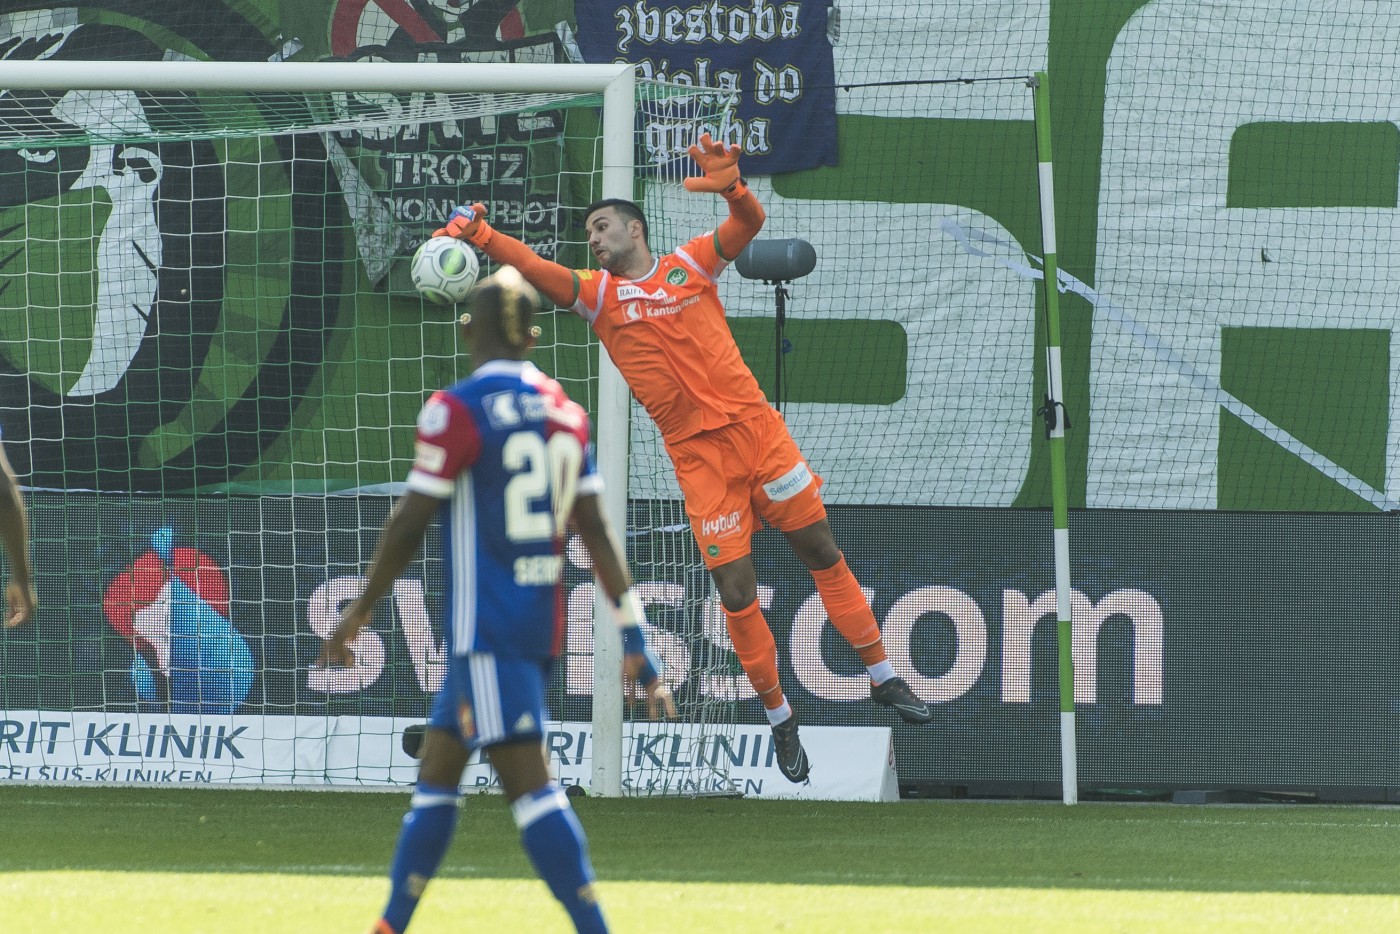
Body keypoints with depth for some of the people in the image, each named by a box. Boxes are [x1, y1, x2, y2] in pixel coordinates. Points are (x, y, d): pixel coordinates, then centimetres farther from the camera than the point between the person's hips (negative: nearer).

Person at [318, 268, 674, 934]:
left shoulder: (458, 411, -12)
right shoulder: (565, 413, 9)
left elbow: (408, 527, -10)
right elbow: (597, 534, 8)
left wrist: (357, 616, 1)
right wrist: (635, 642, 8)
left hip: (485, 629, -8)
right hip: (543, 623, 8)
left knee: (528, 784, -11)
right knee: (435, 770, 16)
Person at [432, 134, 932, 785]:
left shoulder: (690, 264, 5)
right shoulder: (598, 294, 4)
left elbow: (750, 224, -9)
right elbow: (538, 271, -12)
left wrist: (732, 188, -31)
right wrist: (481, 236, -29)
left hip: (755, 425, 0)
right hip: (697, 455, 0)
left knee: (821, 552, 5)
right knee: (736, 590, -3)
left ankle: (882, 677, 17)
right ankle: (779, 719, 12)